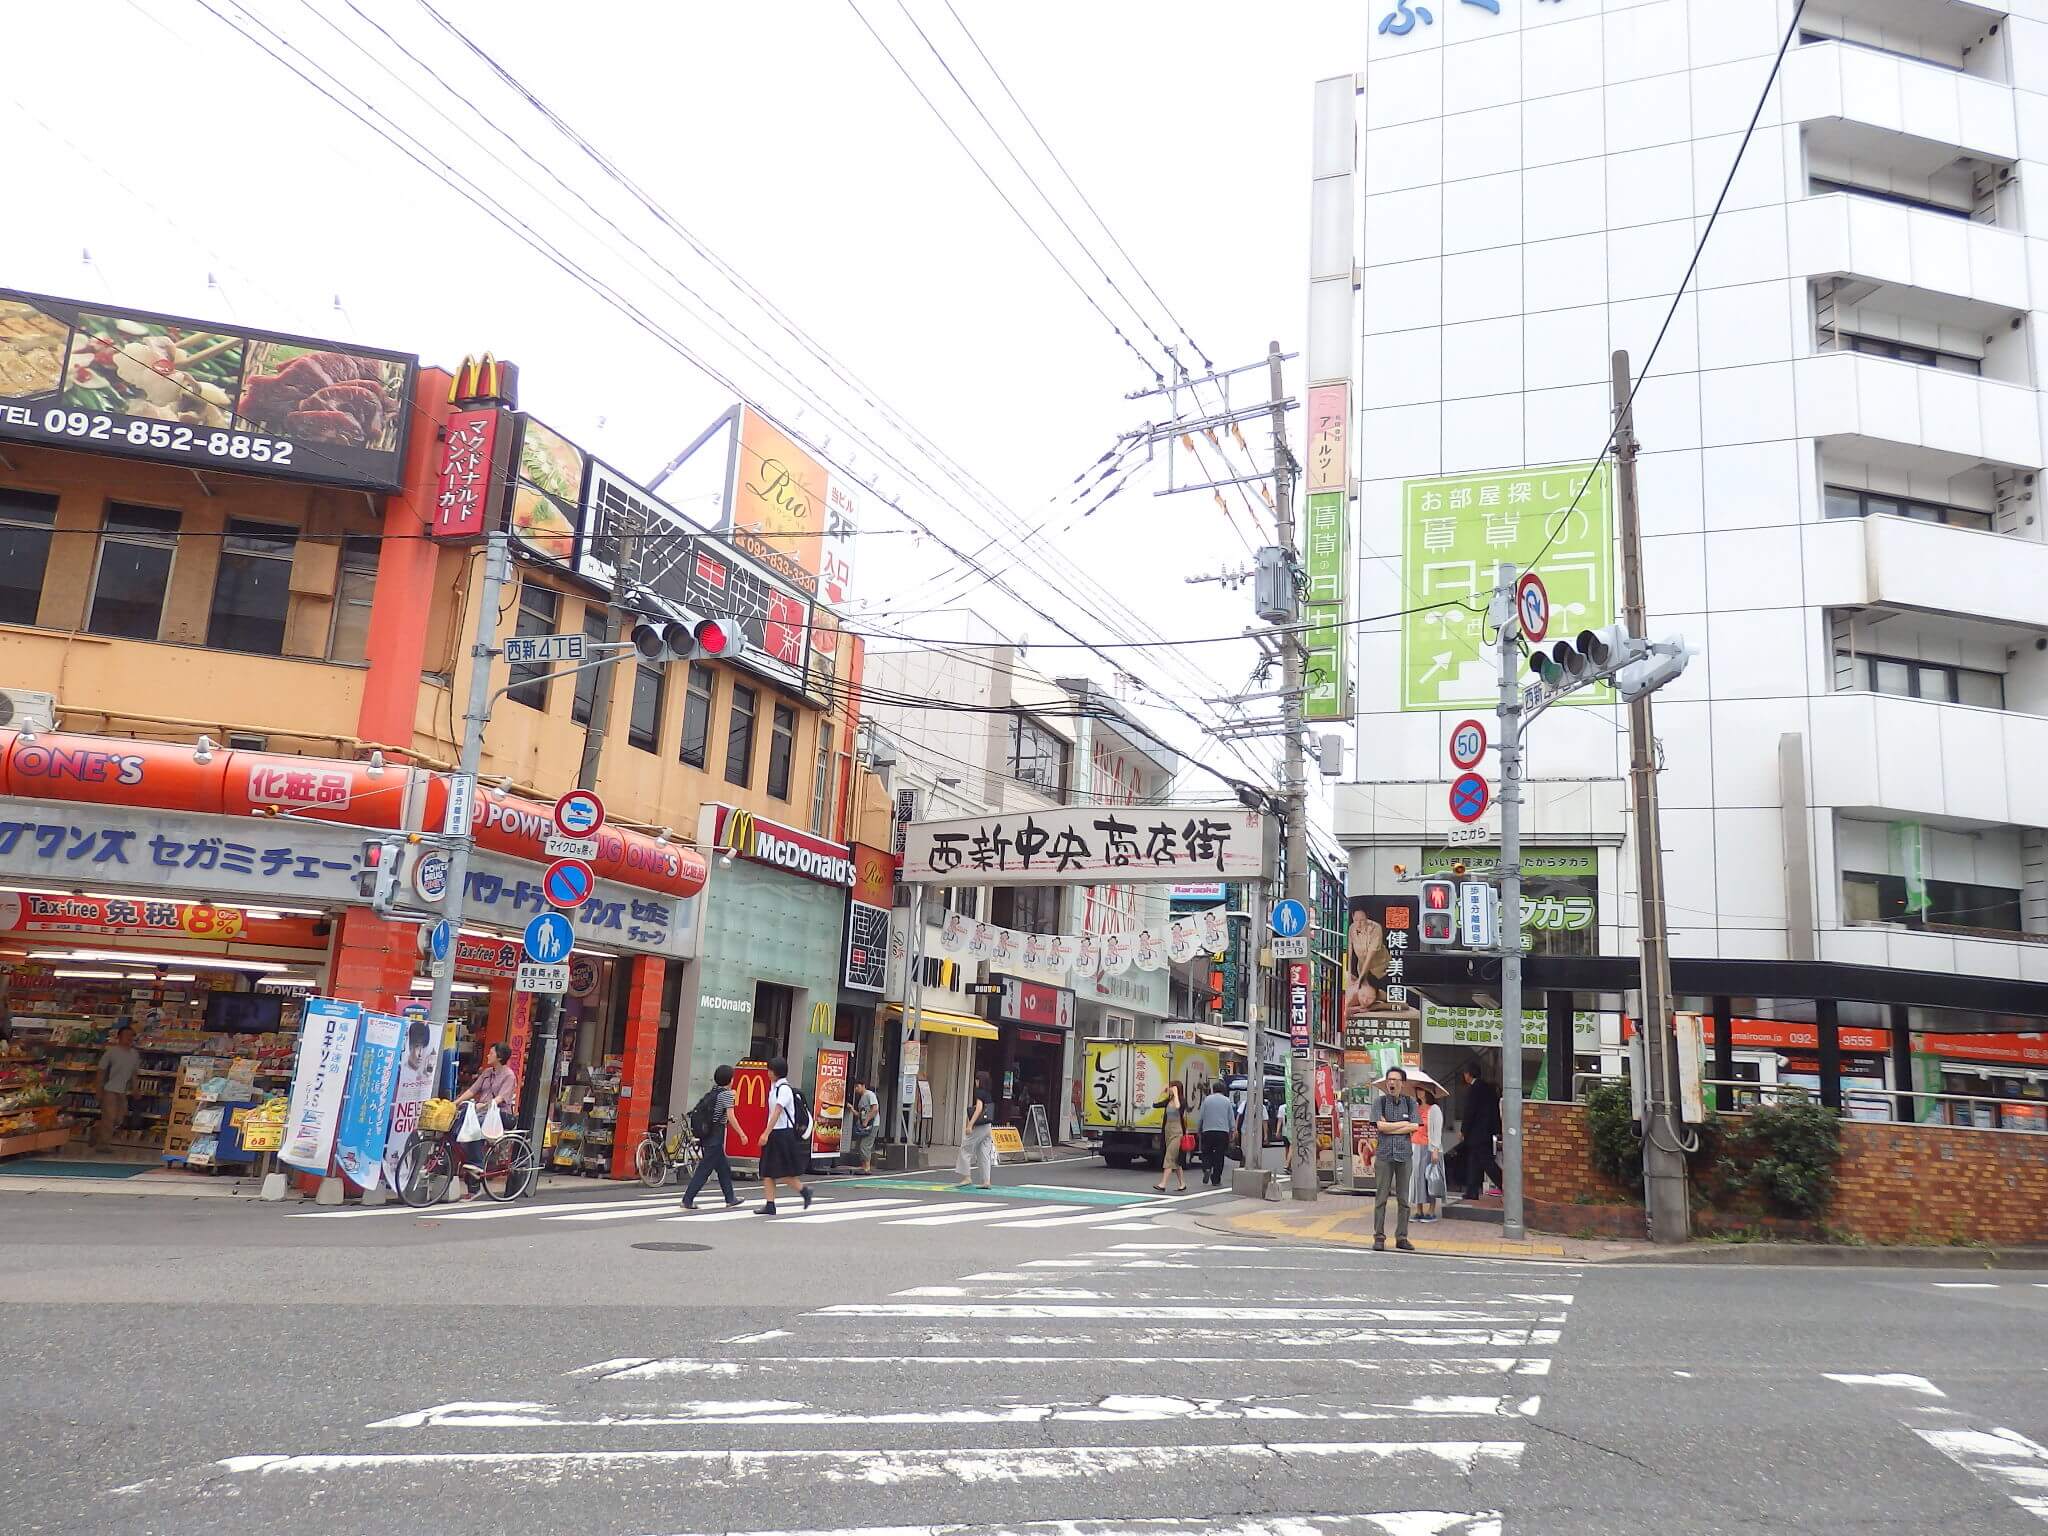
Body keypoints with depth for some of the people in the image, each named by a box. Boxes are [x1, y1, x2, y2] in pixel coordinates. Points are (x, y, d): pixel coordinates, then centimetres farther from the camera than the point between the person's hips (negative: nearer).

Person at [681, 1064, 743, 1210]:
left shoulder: (714, 1091, 11)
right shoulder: (727, 1093, -11)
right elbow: (730, 1117, -15)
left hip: (708, 1132, 8)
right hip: (718, 1133, -8)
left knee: (724, 1166, 17)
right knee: (704, 1168, -5)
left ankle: (730, 1198, 24)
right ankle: (687, 1200, -6)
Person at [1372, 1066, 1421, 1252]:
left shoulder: (1410, 1102, 9)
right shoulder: (1379, 1101, 5)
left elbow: (1414, 1127, -3)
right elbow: (1380, 1126, -7)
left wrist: (1390, 1127, -7)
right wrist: (1404, 1123, -4)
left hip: (1404, 1153, 2)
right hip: (1384, 1154, -2)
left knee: (1404, 1199, 4)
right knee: (1381, 1197, -3)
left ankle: (1402, 1237, 11)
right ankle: (1379, 1237, 2)